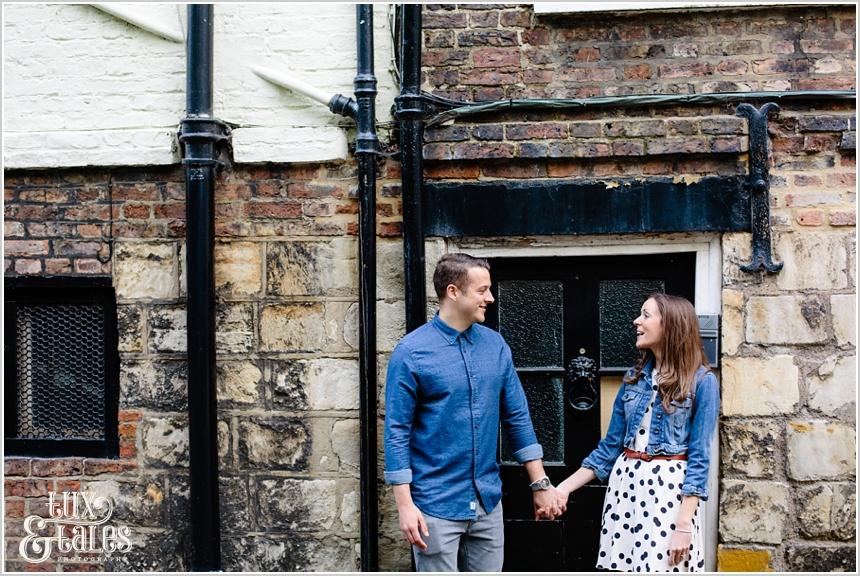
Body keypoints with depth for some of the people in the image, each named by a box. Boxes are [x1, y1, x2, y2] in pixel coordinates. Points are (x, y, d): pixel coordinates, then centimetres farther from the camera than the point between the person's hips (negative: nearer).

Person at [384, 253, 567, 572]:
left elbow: (517, 416, 9)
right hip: (436, 505, -5)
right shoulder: (411, 351, -10)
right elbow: (397, 431, -9)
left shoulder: (495, 345, 5)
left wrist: (540, 484, 7)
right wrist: (405, 504, -14)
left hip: (488, 499, 5)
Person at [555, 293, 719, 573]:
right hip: (626, 482, 5)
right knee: (624, 566, 8)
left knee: (662, 566, -1)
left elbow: (699, 457, -10)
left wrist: (684, 524, -16)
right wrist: (563, 488, 4)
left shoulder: (702, 381, -7)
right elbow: (611, 445, 10)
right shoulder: (634, 377, 8)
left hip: (668, 488, -5)